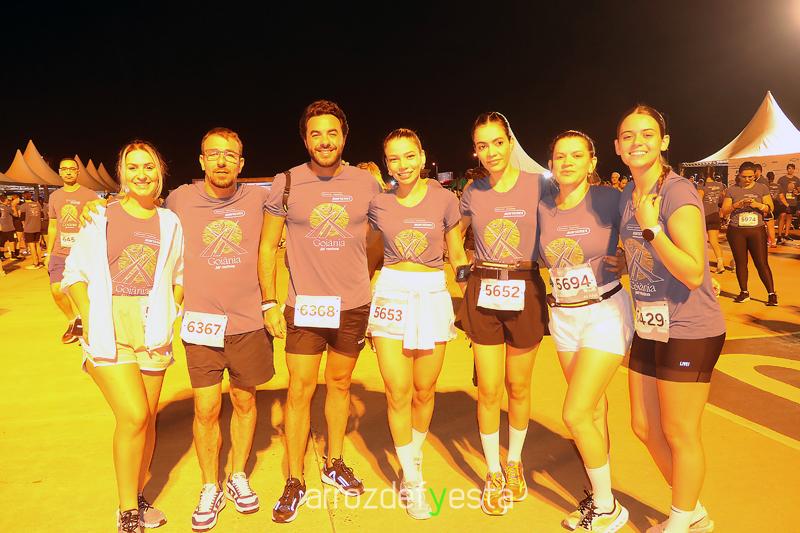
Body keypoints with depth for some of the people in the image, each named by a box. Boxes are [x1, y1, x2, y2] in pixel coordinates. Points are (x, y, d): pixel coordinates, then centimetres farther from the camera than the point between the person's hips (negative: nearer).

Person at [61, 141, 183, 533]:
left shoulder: (170, 224, 6)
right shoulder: (100, 219, 0)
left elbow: (180, 276, 13)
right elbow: (75, 272, 3)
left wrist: (169, 311, -1)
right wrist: (88, 315, -8)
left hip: (152, 332, 3)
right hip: (108, 333, -3)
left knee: (147, 419, 10)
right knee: (134, 416, -10)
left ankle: (138, 499, 30)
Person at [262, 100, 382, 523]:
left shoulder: (366, 183, -1)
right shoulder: (286, 183, -4)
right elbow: (268, 248, 2)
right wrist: (270, 303, -2)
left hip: (354, 306, 2)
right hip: (304, 306, -1)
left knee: (340, 384, 15)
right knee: (299, 392, 1)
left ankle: (334, 464, 34)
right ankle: (295, 482, 18)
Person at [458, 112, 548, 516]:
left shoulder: (538, 185, -4)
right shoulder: (473, 191, 4)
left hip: (525, 290, -1)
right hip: (483, 292, 2)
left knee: (518, 386, 12)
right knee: (489, 389, 4)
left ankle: (514, 461, 36)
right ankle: (493, 474, 24)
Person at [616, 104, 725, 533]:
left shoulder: (678, 193, -16)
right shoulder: (628, 196, 8)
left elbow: (693, 272, -23)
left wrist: (650, 225, -25)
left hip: (689, 332, -8)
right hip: (649, 328, 8)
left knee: (679, 434, 7)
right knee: (645, 427, 16)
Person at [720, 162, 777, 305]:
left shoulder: (762, 189, 5)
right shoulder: (732, 190, 4)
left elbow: (770, 209, 3)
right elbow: (724, 211, 2)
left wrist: (758, 205, -17)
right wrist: (737, 205, -16)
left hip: (757, 231, -1)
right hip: (736, 231, 1)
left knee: (762, 263, -4)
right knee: (741, 262, 5)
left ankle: (772, 294, 3)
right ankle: (744, 292, 17)